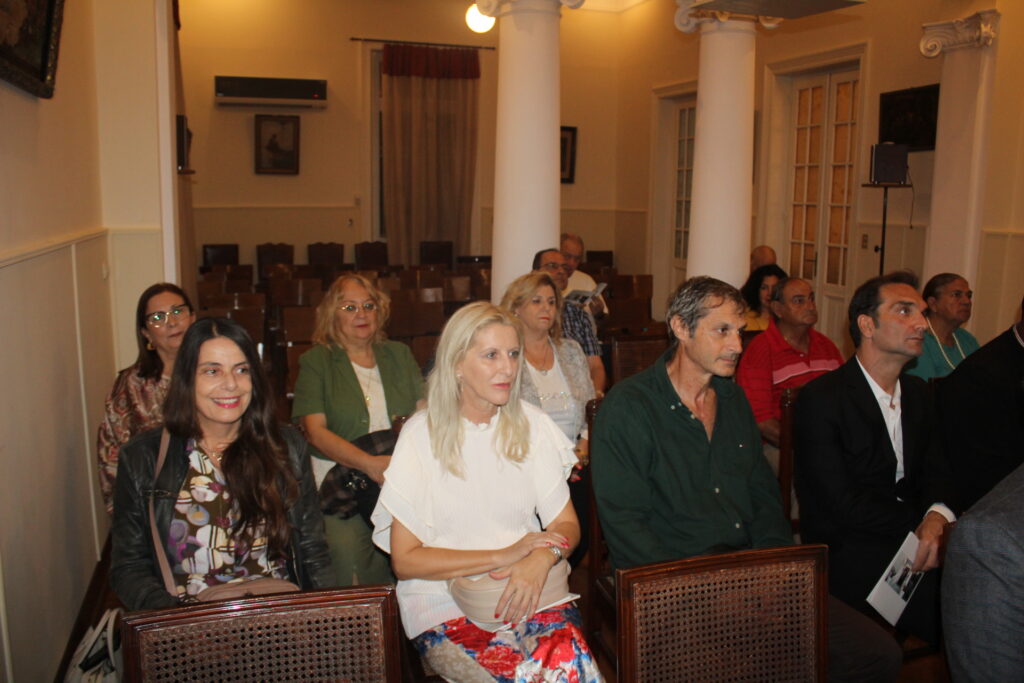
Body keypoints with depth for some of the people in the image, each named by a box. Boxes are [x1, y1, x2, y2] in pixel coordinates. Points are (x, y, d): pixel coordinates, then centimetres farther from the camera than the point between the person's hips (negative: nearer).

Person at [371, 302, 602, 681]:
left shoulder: (531, 425, 6)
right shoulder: (423, 435, -4)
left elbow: (567, 525, 7)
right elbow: (404, 559, -6)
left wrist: (543, 557, -16)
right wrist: (501, 557, -12)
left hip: (532, 594, 3)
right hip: (445, 604, -3)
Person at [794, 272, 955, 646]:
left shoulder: (918, 393, 16)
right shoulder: (820, 398, -9)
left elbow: (936, 471, 10)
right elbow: (839, 501, -14)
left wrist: (936, 518, -13)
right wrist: (919, 527, -15)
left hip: (911, 538, 7)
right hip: (846, 551, -7)